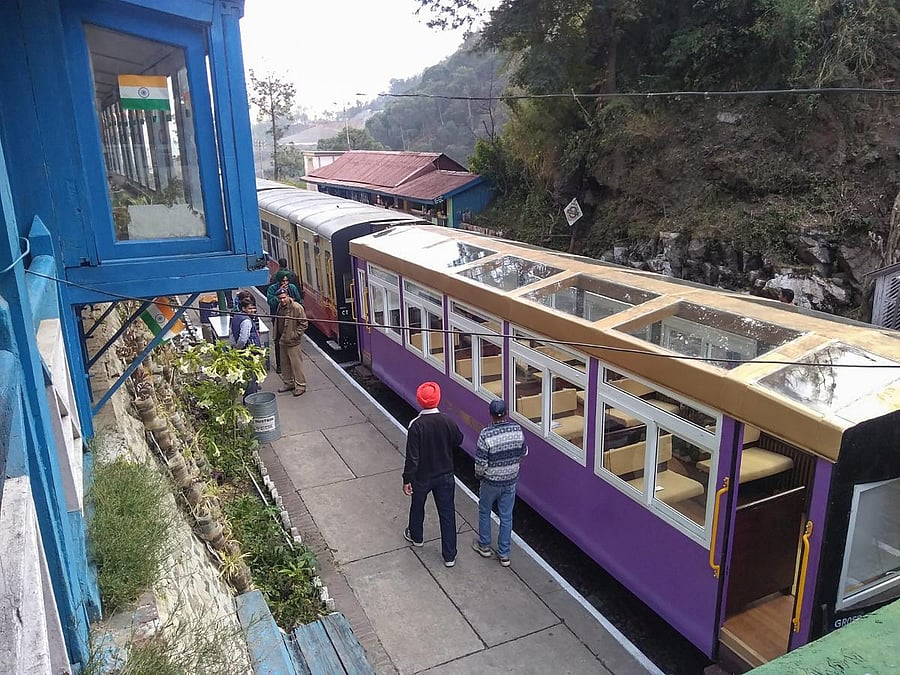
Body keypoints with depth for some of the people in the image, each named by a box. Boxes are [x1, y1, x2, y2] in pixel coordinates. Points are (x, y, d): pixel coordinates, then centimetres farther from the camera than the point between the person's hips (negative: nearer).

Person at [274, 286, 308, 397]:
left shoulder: (297, 307, -16)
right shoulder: (280, 307, 9)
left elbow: (304, 323, -14)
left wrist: (295, 335, -17)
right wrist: (276, 338, 18)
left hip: (293, 342, -8)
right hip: (282, 341, 8)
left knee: (296, 364, -4)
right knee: (284, 364, 16)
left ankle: (300, 385, 5)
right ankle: (289, 383, 30)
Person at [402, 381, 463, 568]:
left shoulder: (416, 425, -23)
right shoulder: (448, 422, -16)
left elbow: (412, 456, -20)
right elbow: (458, 440, 4)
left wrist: (407, 479, -10)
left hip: (421, 477, -1)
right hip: (445, 476, 2)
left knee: (417, 507, 25)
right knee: (447, 513, 11)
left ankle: (416, 537, 49)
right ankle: (449, 556, 17)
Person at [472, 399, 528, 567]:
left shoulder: (486, 435, -26)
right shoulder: (517, 430, -13)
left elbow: (480, 463, -21)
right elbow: (524, 452, 2)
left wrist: (478, 474, 0)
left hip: (491, 482, -3)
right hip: (511, 481, 3)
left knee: (484, 513, 21)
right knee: (506, 517, 15)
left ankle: (484, 546, 38)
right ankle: (504, 554, 25)